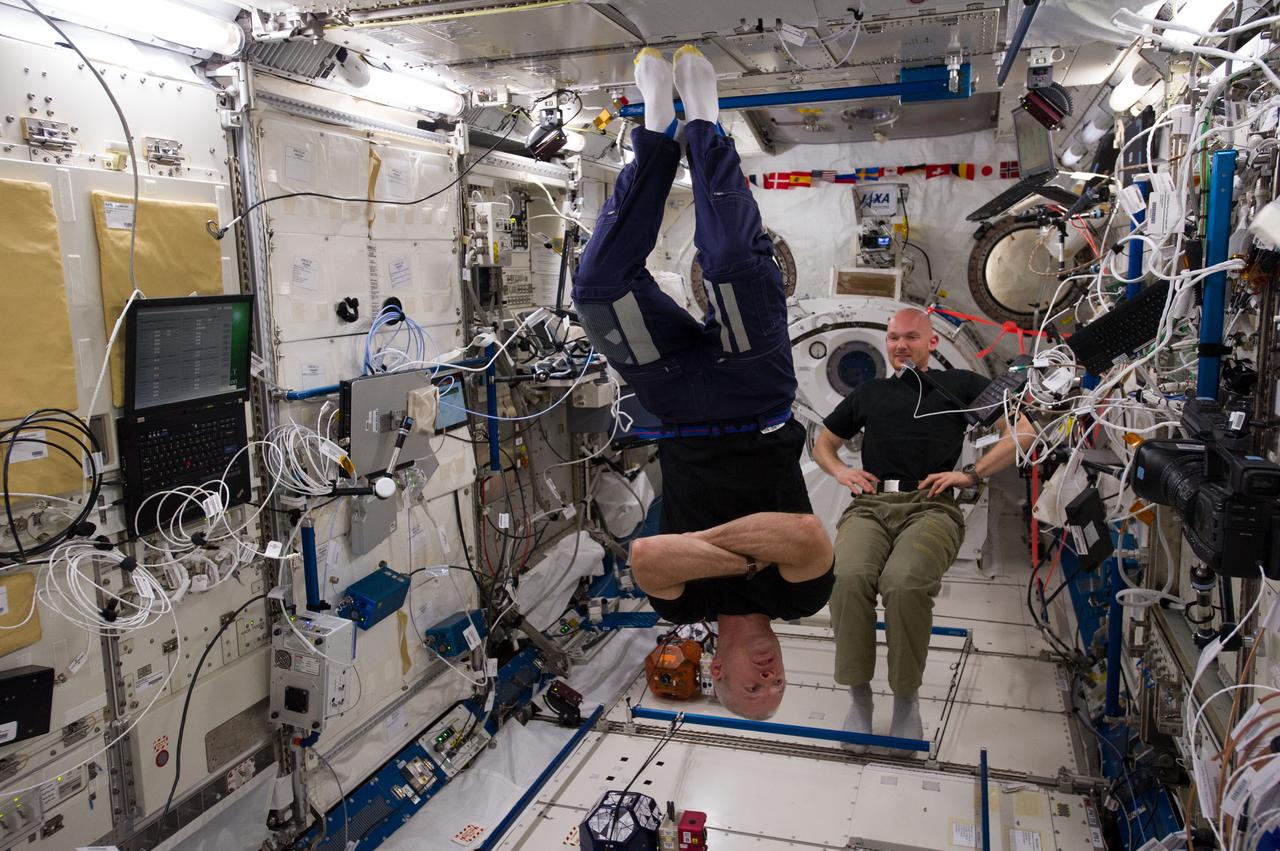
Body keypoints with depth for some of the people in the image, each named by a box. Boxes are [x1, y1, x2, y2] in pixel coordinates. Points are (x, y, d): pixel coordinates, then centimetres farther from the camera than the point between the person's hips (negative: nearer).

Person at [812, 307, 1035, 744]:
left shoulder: (959, 384, 20)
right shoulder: (868, 392, 29)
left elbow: (1022, 432, 13)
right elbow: (823, 444, 37)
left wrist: (970, 474, 2)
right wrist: (841, 472, 14)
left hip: (930, 506, -2)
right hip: (870, 504, 3)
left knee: (904, 582, -35)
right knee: (849, 577, -32)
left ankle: (906, 697, -14)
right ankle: (858, 693, -16)